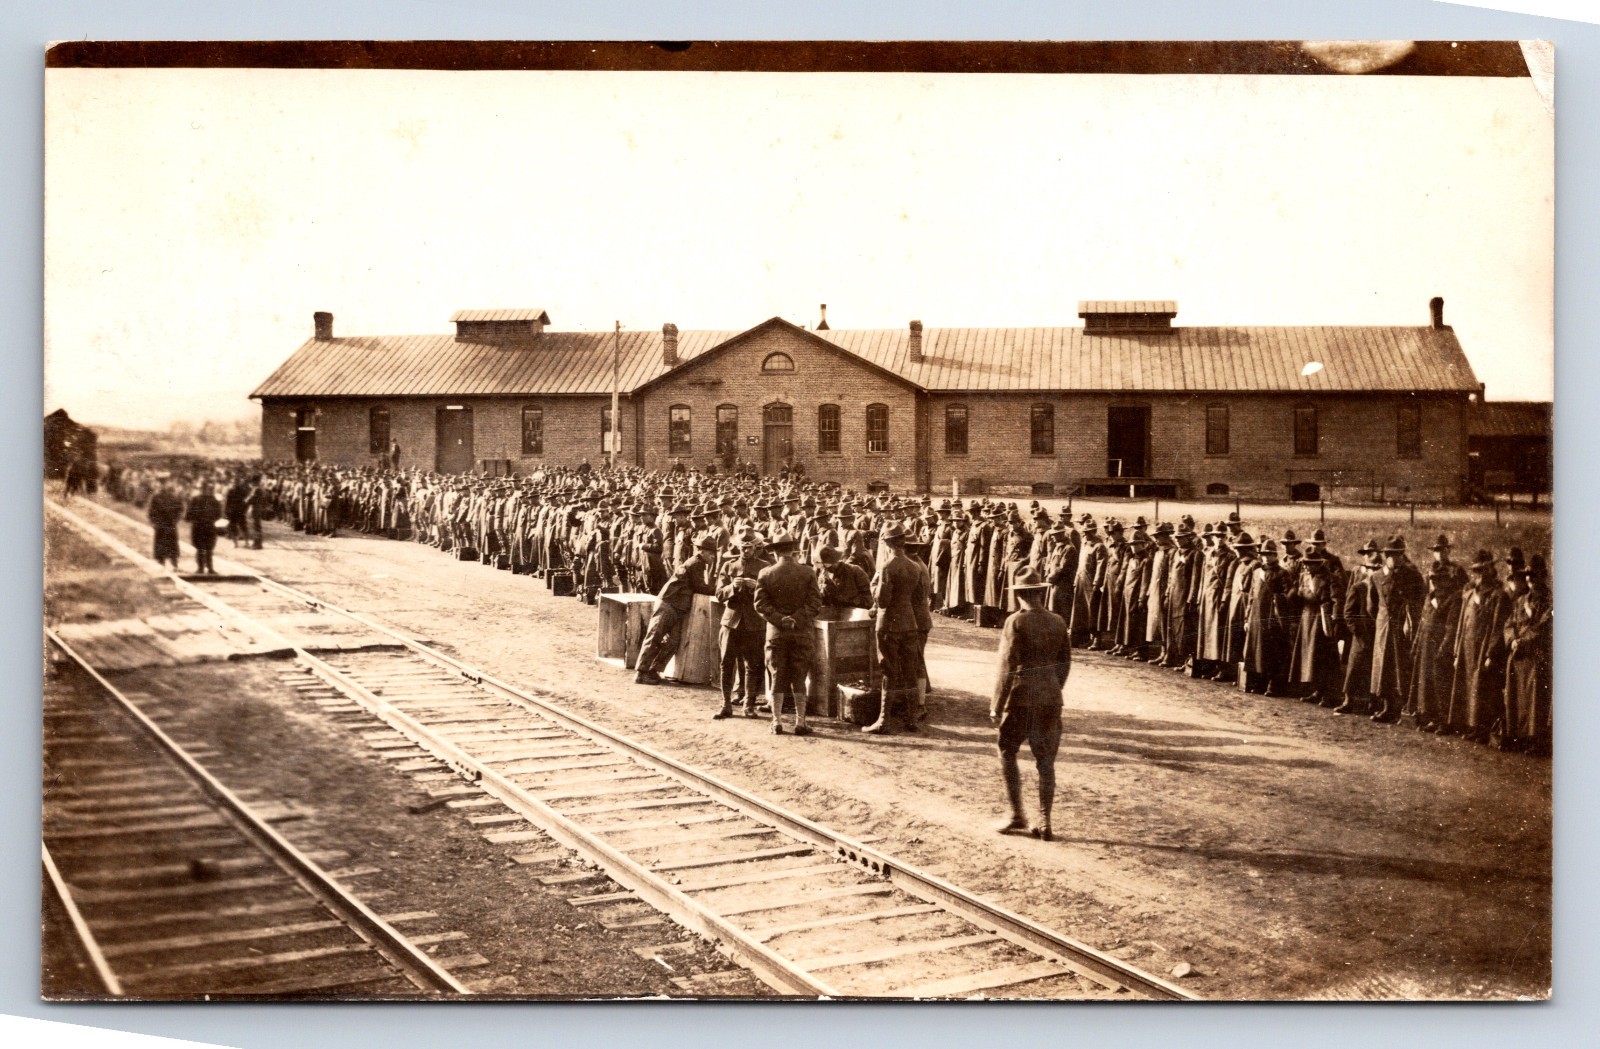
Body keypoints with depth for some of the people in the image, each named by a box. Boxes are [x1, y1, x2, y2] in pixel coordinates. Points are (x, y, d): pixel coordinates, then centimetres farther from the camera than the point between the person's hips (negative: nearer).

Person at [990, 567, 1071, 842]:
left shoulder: (1016, 621, -11)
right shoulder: (1058, 622, 5)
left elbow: (1007, 666, -14)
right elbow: (1065, 664, 12)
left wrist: (997, 706, -10)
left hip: (1021, 698, -5)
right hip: (1050, 700, 5)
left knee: (1007, 753, 11)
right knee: (1046, 762, 9)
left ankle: (1017, 816, 6)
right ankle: (1044, 824, 10)